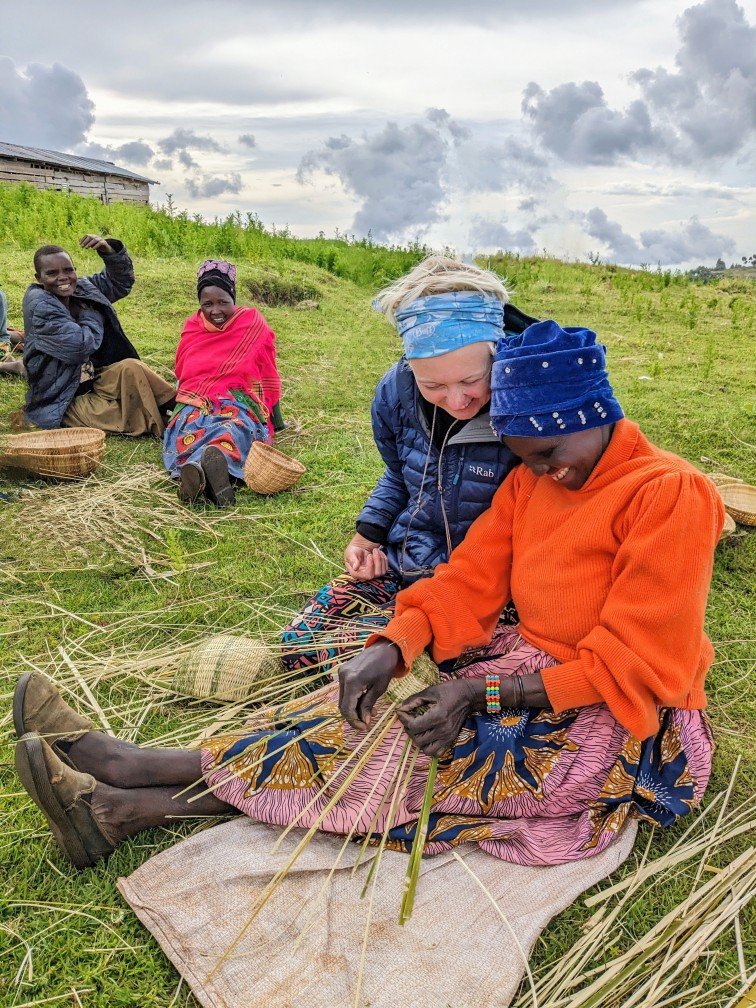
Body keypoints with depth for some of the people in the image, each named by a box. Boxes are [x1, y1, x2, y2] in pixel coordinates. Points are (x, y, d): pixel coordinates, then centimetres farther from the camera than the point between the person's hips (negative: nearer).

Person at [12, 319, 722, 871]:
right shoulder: (529, 483, 5)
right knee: (376, 708, -15)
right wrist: (393, 646, -21)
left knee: (426, 748, -23)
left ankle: (132, 804, -22)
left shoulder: (670, 495, -17)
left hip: (624, 720, -6)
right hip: (531, 665, 6)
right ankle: (127, 778, -17)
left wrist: (482, 693, -27)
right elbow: (470, 577, -3)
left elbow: (629, 664, -21)